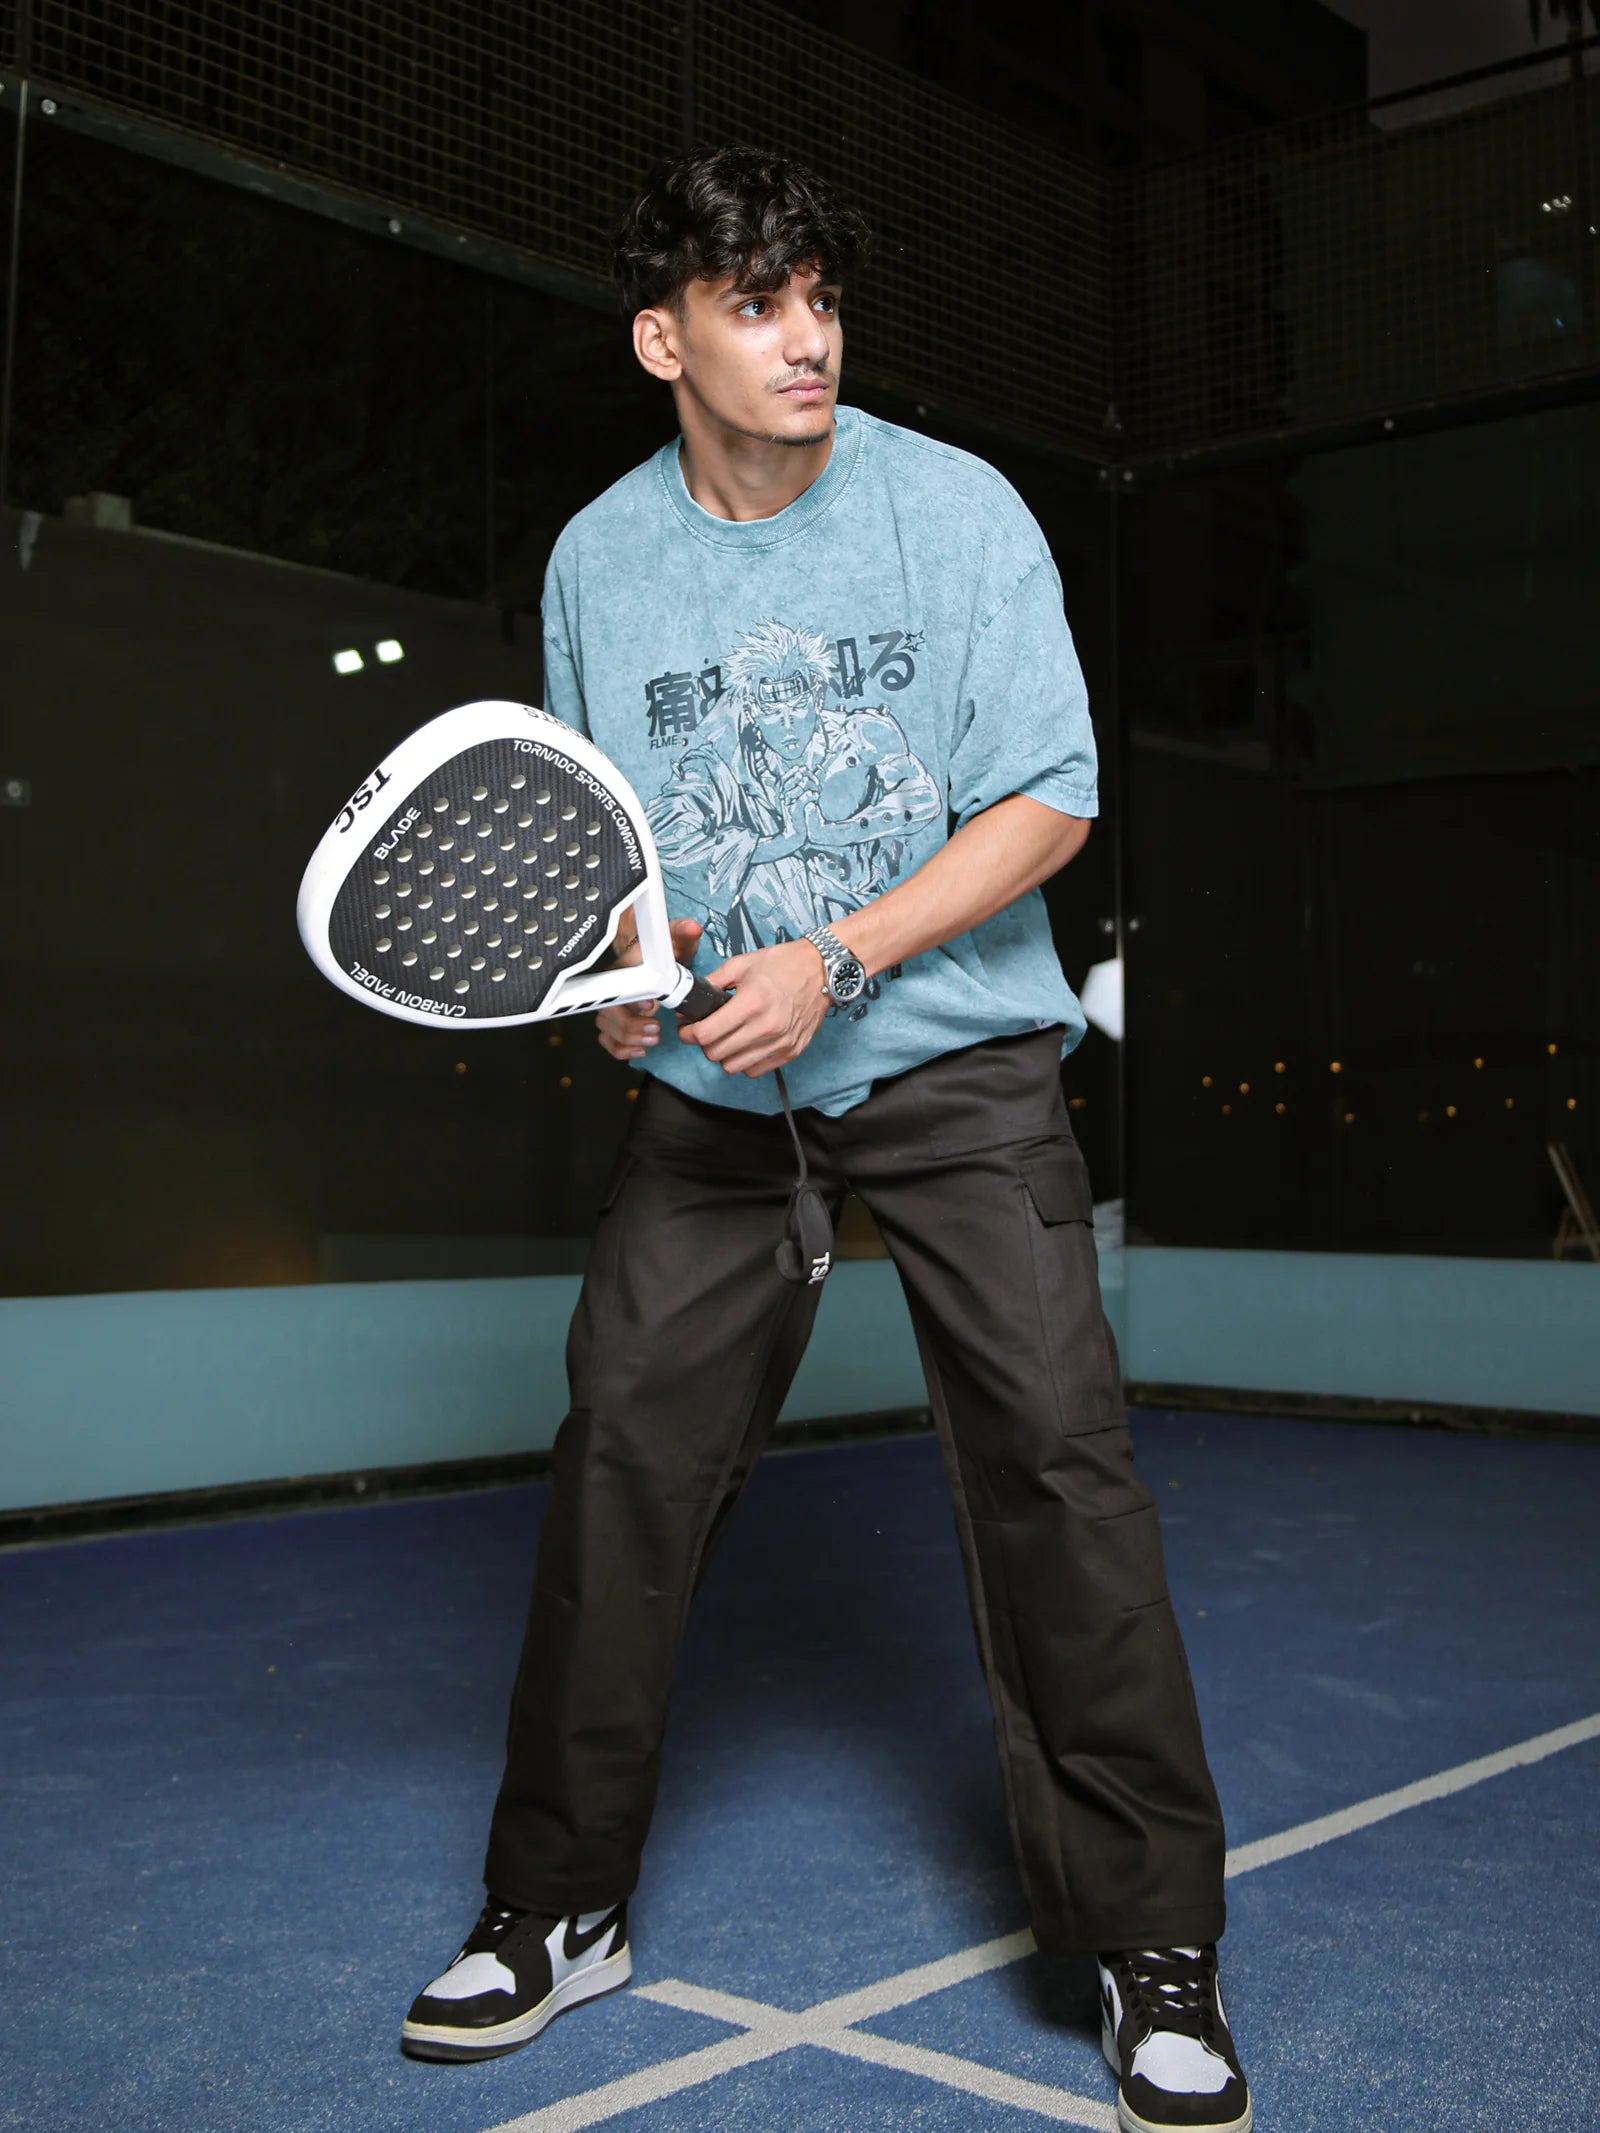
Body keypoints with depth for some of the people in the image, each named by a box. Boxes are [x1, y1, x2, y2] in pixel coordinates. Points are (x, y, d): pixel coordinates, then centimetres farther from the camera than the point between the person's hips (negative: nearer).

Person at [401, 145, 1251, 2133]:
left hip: (960, 1063, -2)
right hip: (713, 1081, 3)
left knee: (1054, 1452, -11)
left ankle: (1149, 1946, 5)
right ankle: (561, 1907, 16)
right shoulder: (597, 557, 5)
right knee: (621, 1445, -2)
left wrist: (836, 960, -19)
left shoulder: (957, 508, -4)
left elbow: (1049, 798, -8)